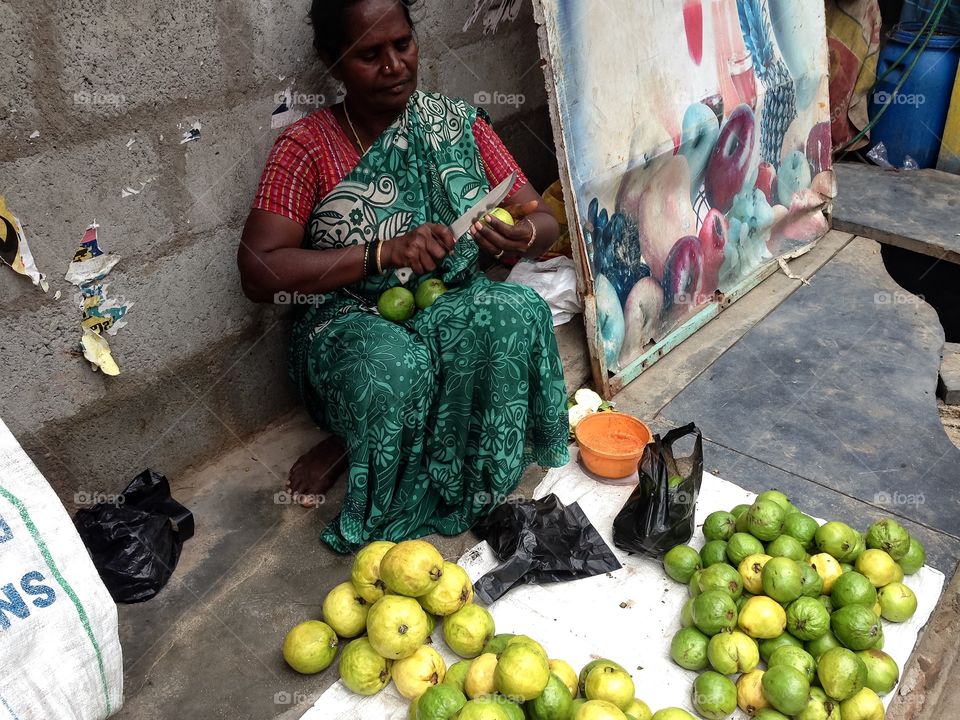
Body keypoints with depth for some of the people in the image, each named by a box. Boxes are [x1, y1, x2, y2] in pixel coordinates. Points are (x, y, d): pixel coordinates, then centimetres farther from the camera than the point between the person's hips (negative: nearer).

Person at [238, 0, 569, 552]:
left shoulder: (459, 124, 1)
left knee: (521, 313, -29)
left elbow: (546, 222, 2)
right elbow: (258, 273, -16)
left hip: (457, 307, 4)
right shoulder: (307, 148, -7)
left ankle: (348, 451, -11)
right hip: (353, 325, -3)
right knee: (395, 366, -37)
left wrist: (523, 236, -23)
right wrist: (383, 252, -26)